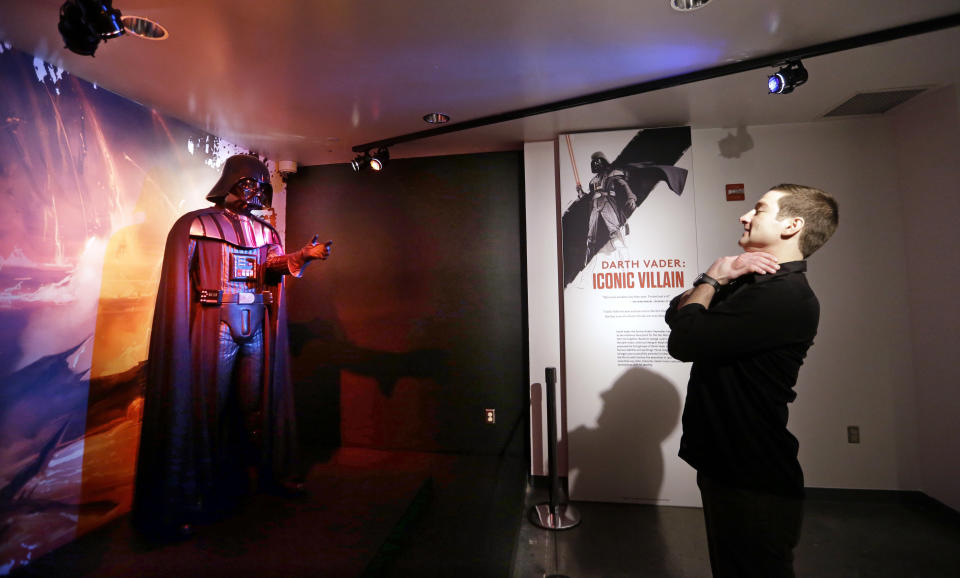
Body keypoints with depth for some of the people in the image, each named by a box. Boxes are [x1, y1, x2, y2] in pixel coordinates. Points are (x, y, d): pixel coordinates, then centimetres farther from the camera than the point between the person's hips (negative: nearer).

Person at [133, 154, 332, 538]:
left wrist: (304, 255, -25)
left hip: (256, 329, 4)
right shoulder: (195, 225, 1)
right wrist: (180, 331, -8)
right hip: (214, 328, -4)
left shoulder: (264, 232, 14)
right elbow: (178, 282, -2)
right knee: (207, 409, 0)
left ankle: (267, 473, 24)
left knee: (257, 405, 10)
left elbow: (273, 265, -4)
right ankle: (189, 497, 14)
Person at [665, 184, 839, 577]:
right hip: (725, 465, 9)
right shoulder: (752, 283, 10)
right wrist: (720, 278, -10)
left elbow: (684, 341, -28)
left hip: (754, 484, -9)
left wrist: (712, 279, -13)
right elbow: (675, 313, 4)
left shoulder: (785, 296, -23)